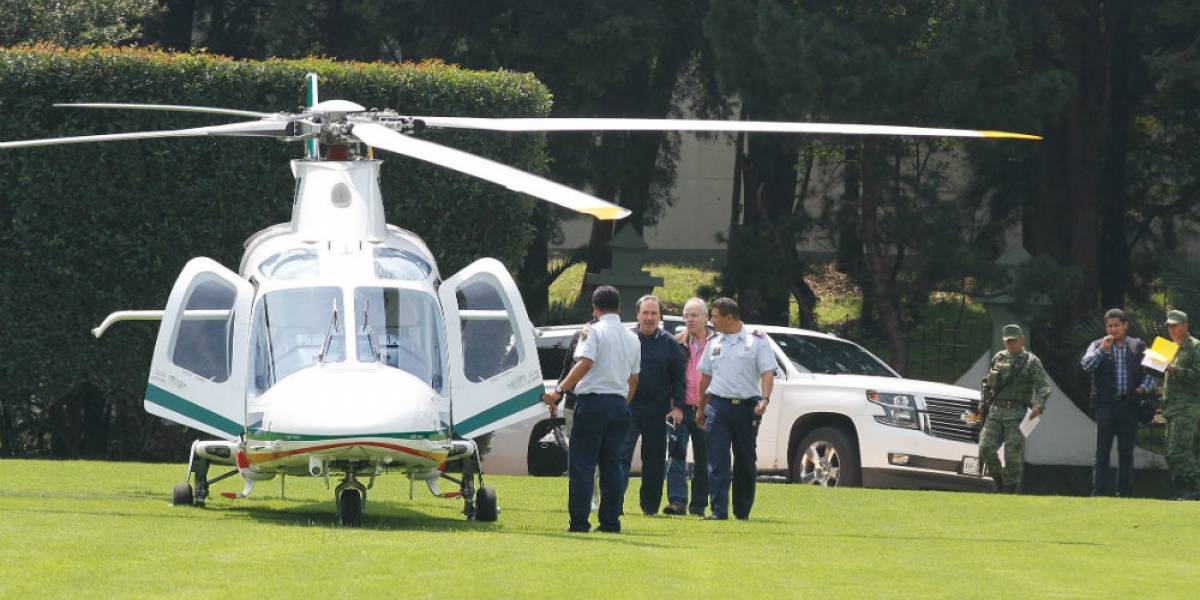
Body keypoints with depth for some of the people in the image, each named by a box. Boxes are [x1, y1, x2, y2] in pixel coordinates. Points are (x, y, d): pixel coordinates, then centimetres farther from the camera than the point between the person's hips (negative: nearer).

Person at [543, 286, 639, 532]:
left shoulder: (593, 332, -7)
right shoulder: (632, 338, 13)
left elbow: (585, 363, -22)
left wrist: (560, 390, -23)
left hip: (592, 402, -6)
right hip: (619, 405, 6)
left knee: (581, 466, -3)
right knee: (611, 466, 10)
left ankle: (579, 522, -8)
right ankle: (611, 522, 7)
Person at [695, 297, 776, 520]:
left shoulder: (757, 340, 1)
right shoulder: (714, 342, 13)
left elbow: (767, 372, -4)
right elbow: (706, 376, 20)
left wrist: (765, 399, -20)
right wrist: (701, 408, 19)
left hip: (747, 406, -2)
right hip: (718, 405, 2)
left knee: (745, 461, 5)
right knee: (717, 461, -8)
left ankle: (743, 511, 16)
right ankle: (718, 511, -11)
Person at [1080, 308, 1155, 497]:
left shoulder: (1138, 347, 11)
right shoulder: (1097, 346, 7)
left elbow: (1150, 372, 14)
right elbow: (1086, 365, -9)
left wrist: (1143, 388, -1)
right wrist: (1102, 349, -15)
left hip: (1129, 405, 2)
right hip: (1105, 404, -2)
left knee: (1126, 451, 4)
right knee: (1102, 451, -3)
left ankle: (1125, 492, 8)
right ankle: (1099, 492, -3)